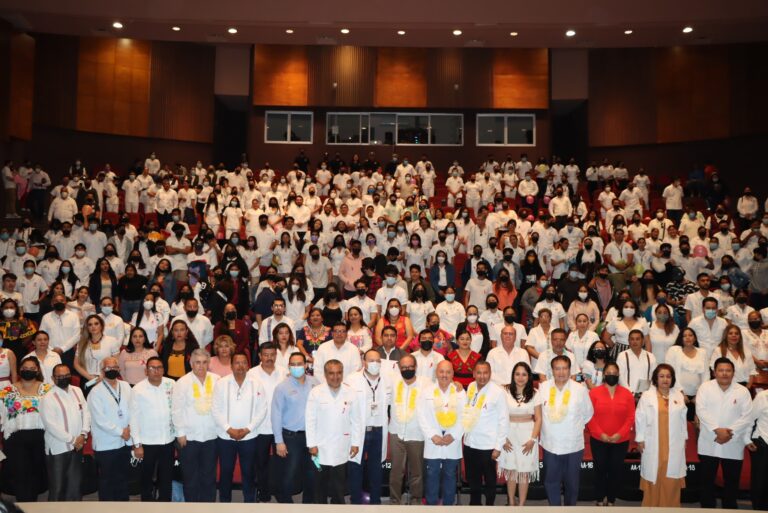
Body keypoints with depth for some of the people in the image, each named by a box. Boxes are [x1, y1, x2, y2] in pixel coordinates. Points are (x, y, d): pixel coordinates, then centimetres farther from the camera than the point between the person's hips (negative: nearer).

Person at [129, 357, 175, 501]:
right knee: (147, 477, 15)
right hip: (147, 442, -2)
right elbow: (134, 418, -8)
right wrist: (137, 444, -8)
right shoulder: (138, 389, -10)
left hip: (168, 440, 2)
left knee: (167, 477, 14)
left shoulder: (171, 385, -4)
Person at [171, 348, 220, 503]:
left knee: (209, 477, 12)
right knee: (191, 477, 8)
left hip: (211, 436, 2)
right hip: (189, 437, -2)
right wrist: (180, 433, -4)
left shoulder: (216, 380, 1)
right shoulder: (182, 383, -4)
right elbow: (177, 410, -3)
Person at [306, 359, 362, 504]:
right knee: (320, 484, 13)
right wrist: (311, 444, -6)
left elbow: (357, 420, 1)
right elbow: (310, 420, -5)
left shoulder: (351, 393, -4)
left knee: (339, 485, 10)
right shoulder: (316, 393, -8)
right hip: (321, 448, -1)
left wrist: (356, 443, 1)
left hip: (341, 449, 1)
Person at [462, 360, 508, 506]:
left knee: (489, 480, 12)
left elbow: (503, 420, -12)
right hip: (469, 443, 5)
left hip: (487, 445, -5)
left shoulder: (498, 391, -14)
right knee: (472, 479, 19)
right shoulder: (470, 387, 2)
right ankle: (474, 503, 36)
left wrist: (498, 446, -12)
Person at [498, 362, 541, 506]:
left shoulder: (534, 394, 0)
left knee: (524, 471, 6)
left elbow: (538, 418, 1)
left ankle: (521, 504, 15)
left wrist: (533, 439, -7)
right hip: (509, 434, 0)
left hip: (527, 435, 0)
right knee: (510, 470, 7)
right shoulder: (505, 392, -4)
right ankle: (511, 503, 19)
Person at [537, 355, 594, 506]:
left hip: (573, 445, -1)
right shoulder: (543, 387, -6)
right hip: (550, 445, 1)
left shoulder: (580, 389, -10)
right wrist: (548, 426, 5)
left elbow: (588, 414, 4)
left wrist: (575, 427, 6)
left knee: (571, 482, 16)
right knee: (551, 482, 11)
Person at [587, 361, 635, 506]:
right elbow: (589, 416, -6)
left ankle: (611, 500, 23)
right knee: (600, 469, 7)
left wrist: (620, 434, -13)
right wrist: (600, 434, -14)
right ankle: (600, 499, 23)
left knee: (616, 470, 7)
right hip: (598, 440, -1)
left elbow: (631, 417, -2)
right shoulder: (594, 392, -4)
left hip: (621, 441, 1)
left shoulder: (627, 394, 1)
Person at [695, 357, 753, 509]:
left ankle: (729, 509, 23)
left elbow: (747, 417, -5)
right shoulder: (705, 387, 0)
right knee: (707, 480, 7)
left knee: (731, 481, 9)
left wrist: (729, 432, -15)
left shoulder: (743, 391, 2)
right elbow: (701, 410, -10)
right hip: (709, 444, 0)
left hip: (733, 445, 1)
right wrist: (717, 430, -19)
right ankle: (707, 509, 19)